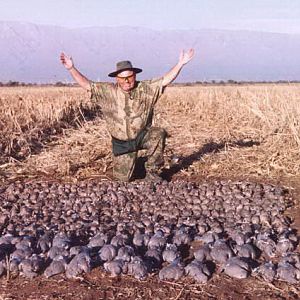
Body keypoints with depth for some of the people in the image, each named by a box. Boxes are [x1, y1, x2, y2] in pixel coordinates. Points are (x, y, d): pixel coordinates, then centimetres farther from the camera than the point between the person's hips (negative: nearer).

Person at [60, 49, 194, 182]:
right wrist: (71, 68, -16)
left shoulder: (146, 88, -6)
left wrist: (180, 63, -21)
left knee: (159, 133, -33)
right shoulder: (108, 91, -5)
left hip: (143, 136, 0)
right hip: (122, 142, 0)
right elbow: (87, 84, -7)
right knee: (123, 177, -1)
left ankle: (152, 172, -16)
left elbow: (166, 80, -11)